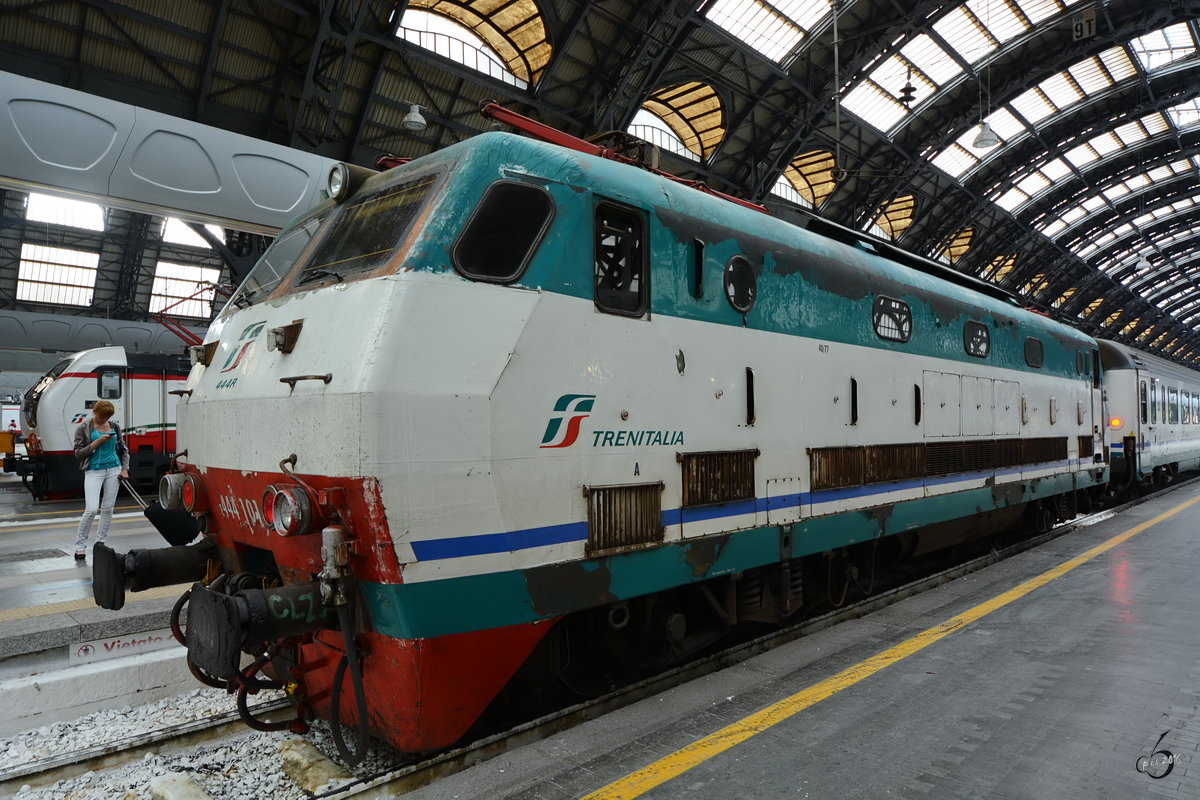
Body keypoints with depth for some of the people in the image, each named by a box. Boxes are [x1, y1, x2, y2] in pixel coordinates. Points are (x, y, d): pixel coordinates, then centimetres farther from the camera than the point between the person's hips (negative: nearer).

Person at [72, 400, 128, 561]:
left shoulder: (114, 427, 7)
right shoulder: (84, 428, -3)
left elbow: (123, 449, 14)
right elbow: (78, 453, -4)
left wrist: (125, 469, 4)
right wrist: (98, 441, -16)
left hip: (113, 470, 4)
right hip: (93, 471, -3)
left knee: (107, 509, 6)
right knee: (91, 509, -13)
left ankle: (100, 542, 17)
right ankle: (80, 546, 1)